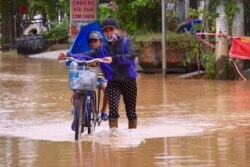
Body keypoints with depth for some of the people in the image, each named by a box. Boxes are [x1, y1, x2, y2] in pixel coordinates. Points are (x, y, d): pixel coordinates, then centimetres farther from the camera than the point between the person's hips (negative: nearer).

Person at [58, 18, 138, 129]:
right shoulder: (102, 49, 5)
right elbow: (86, 55, -8)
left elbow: (131, 56, -21)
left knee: (131, 112, 7)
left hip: (129, 81, -1)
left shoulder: (126, 42, -2)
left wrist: (113, 59, -36)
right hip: (113, 82, 1)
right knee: (113, 110, -18)